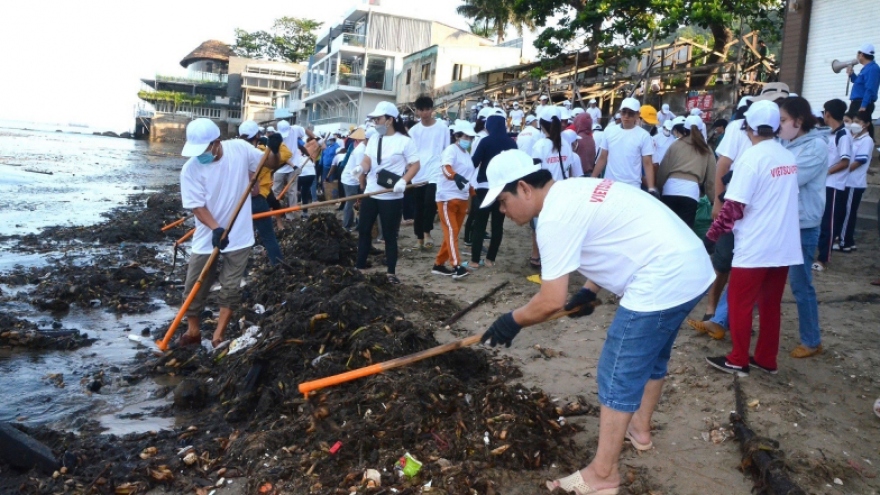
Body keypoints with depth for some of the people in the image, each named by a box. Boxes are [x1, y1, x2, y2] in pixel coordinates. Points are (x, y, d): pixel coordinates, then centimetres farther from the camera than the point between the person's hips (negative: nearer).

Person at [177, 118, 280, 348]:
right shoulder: (190, 169, -14)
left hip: (238, 236, 0)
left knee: (230, 289, 5)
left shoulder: (240, 149, -11)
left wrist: (274, 150, -19)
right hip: (207, 238, 0)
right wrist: (216, 228, -29)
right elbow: (196, 206, -14)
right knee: (194, 288, 9)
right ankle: (193, 331, 31)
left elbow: (272, 164, 3)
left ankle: (218, 336, 19)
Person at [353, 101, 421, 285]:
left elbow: (415, 165, -8)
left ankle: (391, 273, 12)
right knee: (363, 230, 10)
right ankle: (360, 267, 22)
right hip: (370, 194, 6)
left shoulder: (404, 141, -8)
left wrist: (403, 181, -24)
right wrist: (361, 167, -17)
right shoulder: (374, 139, 9)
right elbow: (367, 161, 6)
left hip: (391, 197, -6)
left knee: (389, 235, 2)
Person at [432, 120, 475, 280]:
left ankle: (439, 264, 17)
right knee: (451, 231, -12)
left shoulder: (467, 154, 16)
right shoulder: (451, 150, -9)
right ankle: (457, 266, -17)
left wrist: (472, 196, 20)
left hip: (462, 198, 9)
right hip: (447, 197, -8)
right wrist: (455, 176, -49)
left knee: (453, 232, 9)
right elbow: (446, 167, -29)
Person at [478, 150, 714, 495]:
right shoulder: (573, 191, 14)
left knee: (619, 376, 0)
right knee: (651, 358, 27)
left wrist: (511, 321, 0)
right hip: (692, 266, 11)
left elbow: (551, 302, -17)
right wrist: (591, 290, 20)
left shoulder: (555, 217, -17)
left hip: (663, 281, -10)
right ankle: (640, 429, 48)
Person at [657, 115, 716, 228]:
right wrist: (714, 198, 22)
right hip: (691, 191, 0)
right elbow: (711, 178, 16)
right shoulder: (706, 150, 16)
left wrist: (659, 187, 25)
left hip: (671, 189, 1)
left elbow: (663, 169, 14)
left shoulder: (676, 145, 14)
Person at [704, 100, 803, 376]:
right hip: (784, 245, 7)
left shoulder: (752, 157, -15)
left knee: (740, 303, 4)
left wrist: (711, 235, -9)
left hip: (755, 246, -7)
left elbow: (734, 206, -17)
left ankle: (738, 361, 11)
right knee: (770, 304, 14)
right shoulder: (788, 157, 8)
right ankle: (766, 359, 23)